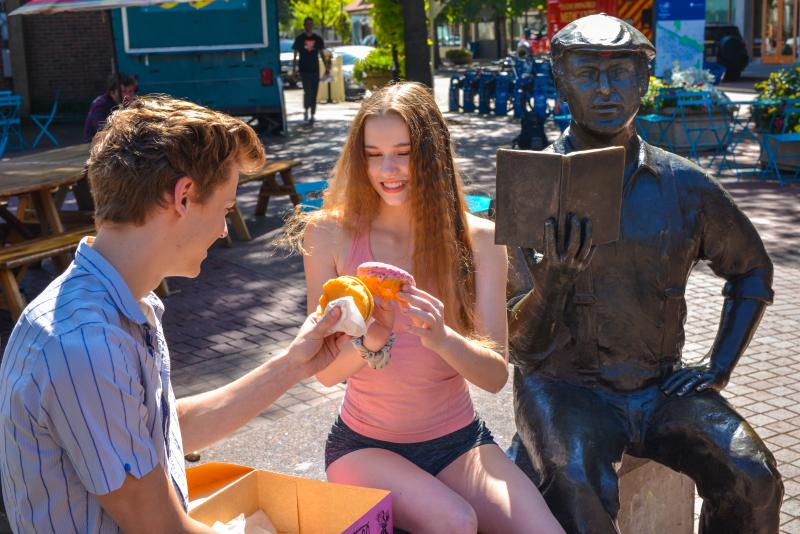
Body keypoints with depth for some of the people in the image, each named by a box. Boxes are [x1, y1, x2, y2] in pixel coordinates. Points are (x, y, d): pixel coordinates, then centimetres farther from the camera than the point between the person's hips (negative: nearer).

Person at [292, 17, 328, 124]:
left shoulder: (318, 39, 9)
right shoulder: (299, 39, 2)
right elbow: (295, 55, 4)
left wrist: (327, 68, 8)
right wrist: (294, 70, -2)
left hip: (315, 70, 3)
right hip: (304, 70, -3)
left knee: (314, 93, 5)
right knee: (308, 91, -13)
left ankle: (312, 115, 13)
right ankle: (306, 110, 8)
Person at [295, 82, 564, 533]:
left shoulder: (479, 238, -5)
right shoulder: (330, 233, -8)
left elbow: (496, 375, -9)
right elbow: (327, 371, -9)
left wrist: (442, 337, -30)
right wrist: (369, 339, -32)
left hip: (458, 443, 2)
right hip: (365, 445, -1)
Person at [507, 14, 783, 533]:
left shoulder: (685, 186, 2)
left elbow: (753, 269, 19)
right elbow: (514, 339, -7)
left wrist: (720, 366, 8)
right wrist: (550, 285, -28)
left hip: (659, 387, 3)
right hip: (564, 385, -3)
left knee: (753, 478, -19)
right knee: (580, 490, -31)